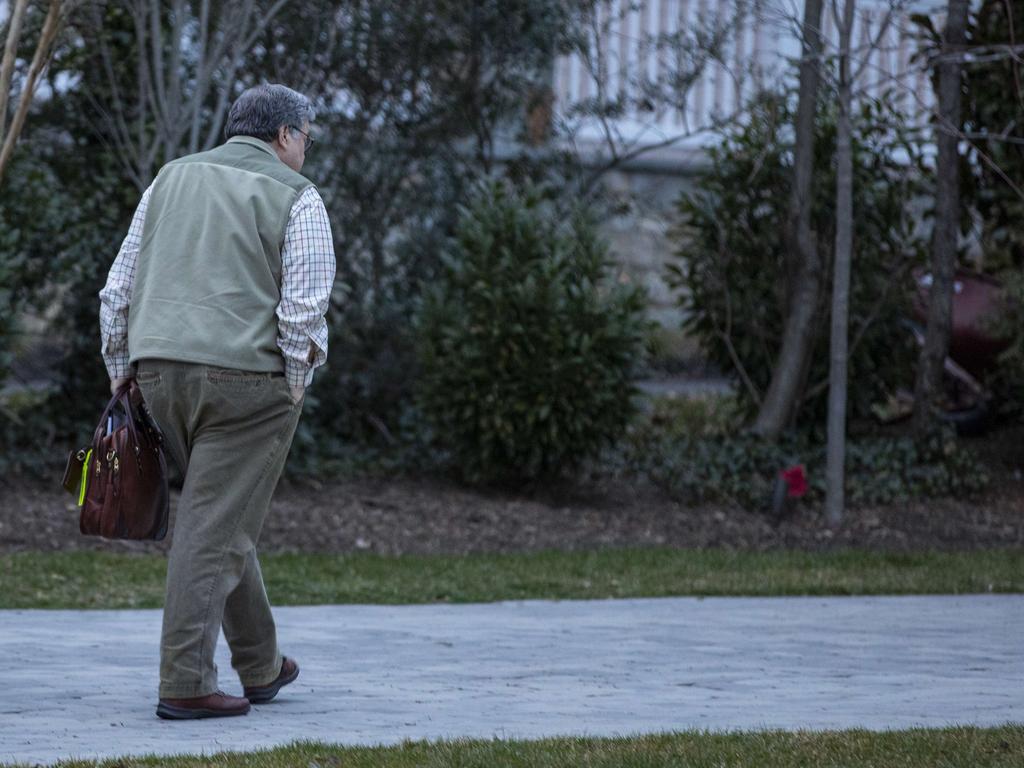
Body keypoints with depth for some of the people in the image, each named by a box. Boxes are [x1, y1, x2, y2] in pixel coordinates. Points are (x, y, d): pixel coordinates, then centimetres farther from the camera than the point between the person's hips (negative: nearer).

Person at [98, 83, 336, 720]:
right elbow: (305, 309, -10)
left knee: (222, 516, 18)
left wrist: (121, 369, 19)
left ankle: (261, 666, 28)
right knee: (215, 529, -5)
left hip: (161, 371, 6)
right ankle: (185, 684, -8)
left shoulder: (172, 179, 16)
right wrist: (297, 386, 2)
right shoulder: (295, 197, -1)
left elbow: (120, 287, 15)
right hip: (246, 378, -6)